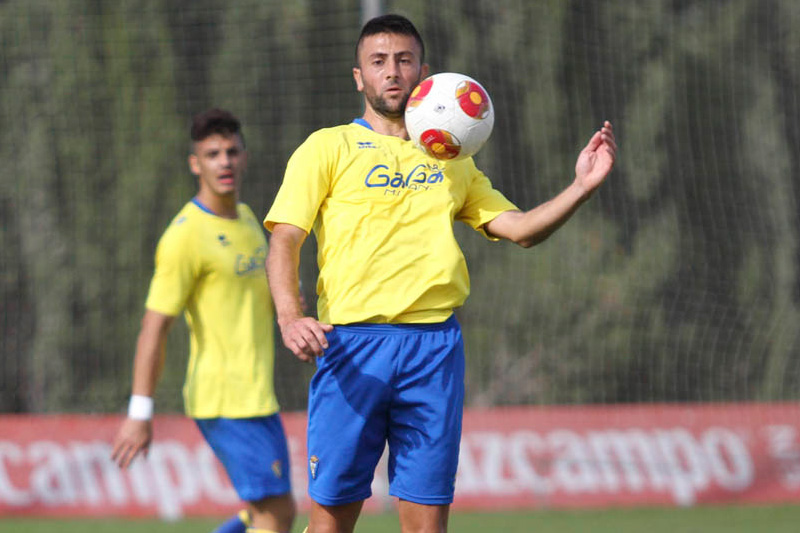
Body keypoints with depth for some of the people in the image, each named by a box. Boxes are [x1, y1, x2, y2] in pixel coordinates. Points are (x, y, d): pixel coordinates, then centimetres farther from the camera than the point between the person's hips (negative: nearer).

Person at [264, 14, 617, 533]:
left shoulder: (452, 161, 20)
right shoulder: (328, 148, 7)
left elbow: (519, 228, 16)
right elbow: (285, 241, -2)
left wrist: (581, 187, 0)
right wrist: (290, 317, -19)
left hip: (436, 347, 3)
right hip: (352, 340, -3)